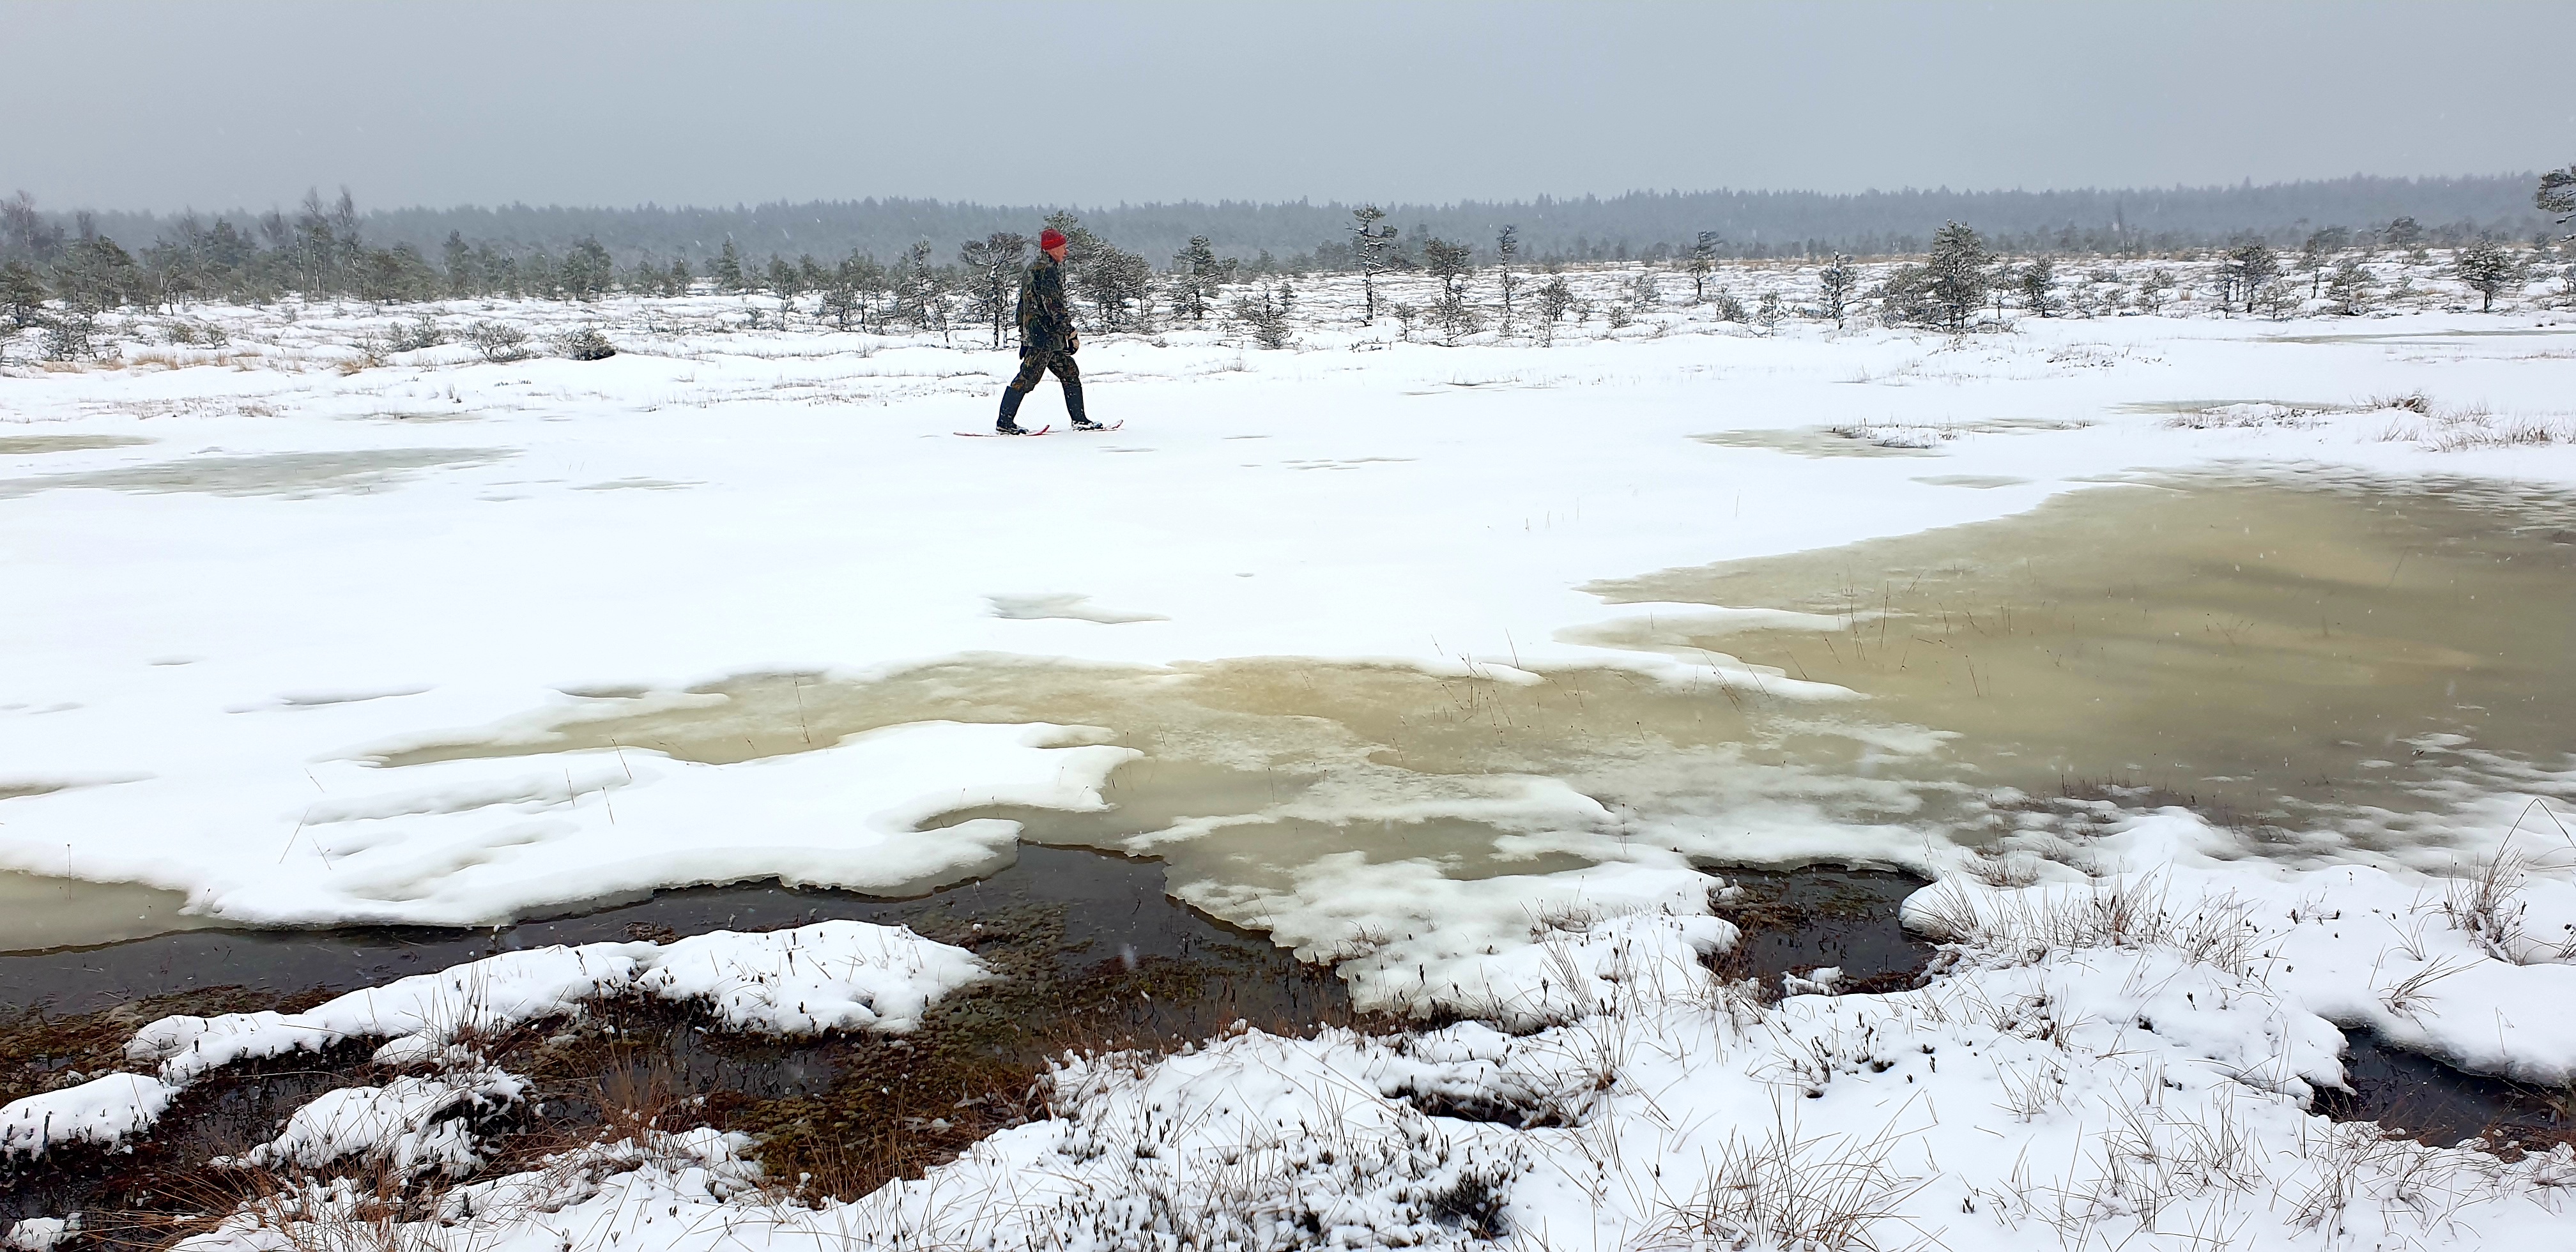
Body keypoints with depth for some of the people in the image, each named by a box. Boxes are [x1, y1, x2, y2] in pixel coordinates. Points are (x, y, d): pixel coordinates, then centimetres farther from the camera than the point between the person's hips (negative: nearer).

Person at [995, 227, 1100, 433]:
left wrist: (1024, 339, 25)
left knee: (1070, 372, 13)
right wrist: (1071, 332, -15)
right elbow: (1054, 306, -19)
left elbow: (1022, 306, 22)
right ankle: (1004, 423, -8)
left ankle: (1080, 420, 15)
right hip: (1045, 336, -11)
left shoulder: (1032, 269, 19)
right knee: (1028, 378, -10)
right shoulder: (1047, 270, -12)